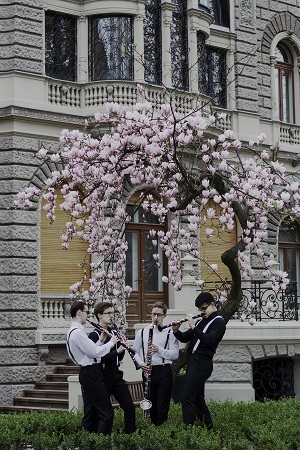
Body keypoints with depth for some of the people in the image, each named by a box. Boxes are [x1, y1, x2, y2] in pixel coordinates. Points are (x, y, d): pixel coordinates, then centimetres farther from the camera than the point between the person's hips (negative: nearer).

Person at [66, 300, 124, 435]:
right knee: (106, 412, -10)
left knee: (90, 412, 13)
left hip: (87, 374, 11)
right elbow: (94, 353, -19)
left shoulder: (73, 332, 16)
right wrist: (111, 342, -7)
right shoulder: (78, 332, -17)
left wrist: (101, 341, 6)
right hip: (92, 374, -11)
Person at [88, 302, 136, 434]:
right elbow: (98, 357, -19)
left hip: (116, 375, 6)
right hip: (103, 377, -6)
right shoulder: (94, 335, -8)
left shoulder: (113, 333, 12)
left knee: (129, 406, -1)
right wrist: (117, 351, -24)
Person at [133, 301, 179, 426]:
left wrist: (159, 350, -19)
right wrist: (140, 363, -5)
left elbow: (175, 354, -5)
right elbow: (135, 351, 14)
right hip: (147, 372, 3)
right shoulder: (142, 332, 12)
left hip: (164, 372, -3)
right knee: (150, 405, 7)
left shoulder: (170, 332, 2)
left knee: (162, 406, -5)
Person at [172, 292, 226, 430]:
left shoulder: (219, 322, -5)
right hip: (193, 362, 9)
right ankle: (209, 428, 19)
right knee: (198, 399, 12)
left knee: (187, 398, -15)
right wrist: (176, 331, -1)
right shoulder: (202, 321, 19)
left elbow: (209, 340, -22)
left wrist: (194, 327, -22)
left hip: (202, 363, -9)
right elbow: (185, 338, 18)